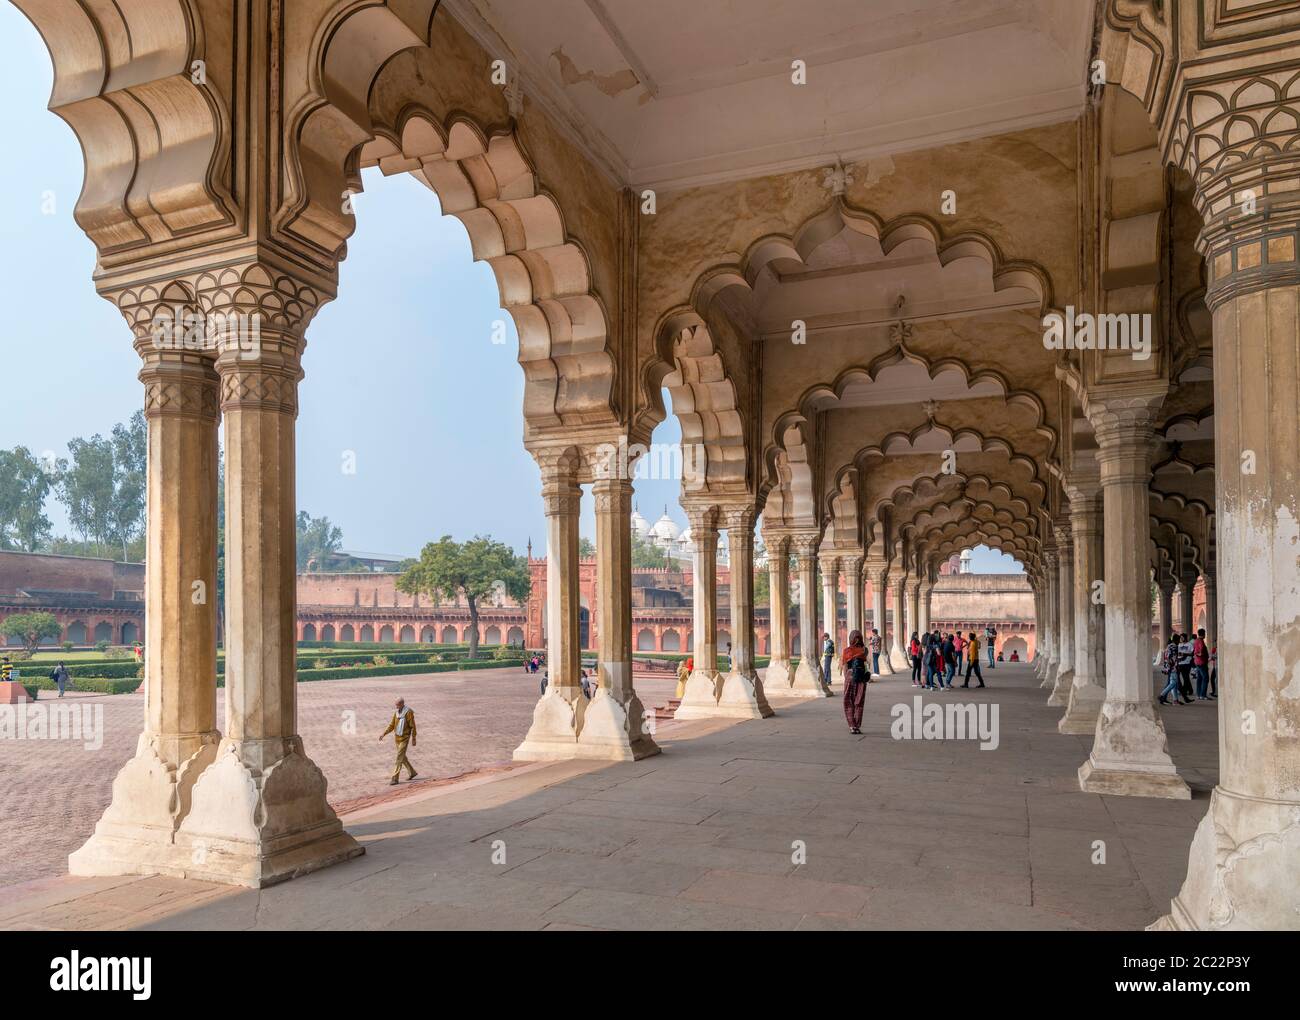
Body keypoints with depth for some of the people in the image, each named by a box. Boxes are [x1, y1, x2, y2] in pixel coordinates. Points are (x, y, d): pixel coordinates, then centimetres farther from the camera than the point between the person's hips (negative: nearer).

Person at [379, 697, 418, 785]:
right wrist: (384, 733, -1)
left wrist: (413, 738, -15)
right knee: (402, 757, 17)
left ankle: (395, 779, -8)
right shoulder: (396, 713, 6)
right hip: (397, 738, 8)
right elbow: (392, 725, 11)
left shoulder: (409, 712, -15)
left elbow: (412, 726, -13)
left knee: (399, 758, -10)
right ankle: (412, 772, 33)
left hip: (404, 738, -8)